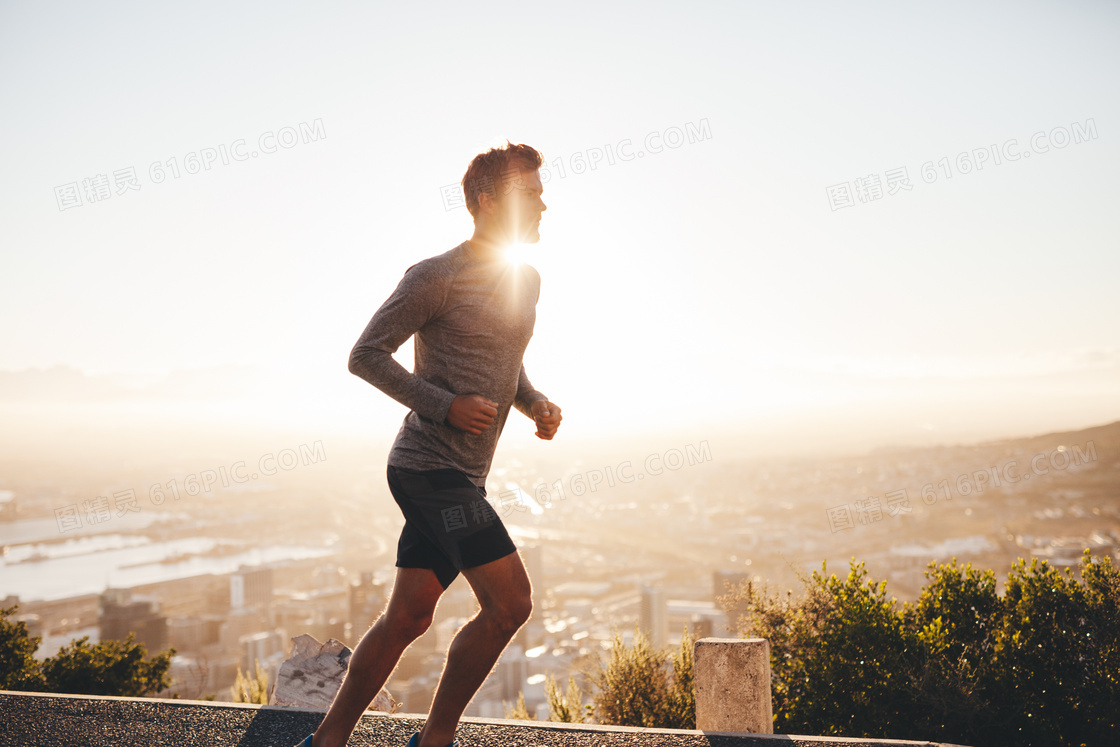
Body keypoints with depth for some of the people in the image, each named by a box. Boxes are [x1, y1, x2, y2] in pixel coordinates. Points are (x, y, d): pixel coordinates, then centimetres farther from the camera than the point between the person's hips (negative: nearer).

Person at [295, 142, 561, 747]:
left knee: (406, 617, 10)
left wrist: (536, 403, 8)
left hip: (460, 477, 8)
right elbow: (366, 355, -7)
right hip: (430, 465, -8)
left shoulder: (526, 281, 15)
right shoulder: (436, 277, -9)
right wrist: (445, 405, -17)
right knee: (509, 603, -10)